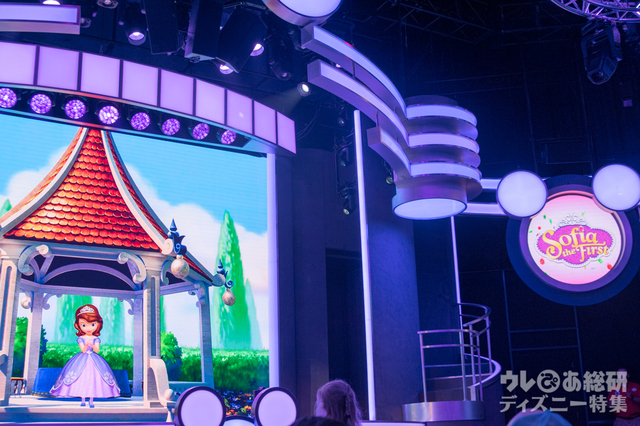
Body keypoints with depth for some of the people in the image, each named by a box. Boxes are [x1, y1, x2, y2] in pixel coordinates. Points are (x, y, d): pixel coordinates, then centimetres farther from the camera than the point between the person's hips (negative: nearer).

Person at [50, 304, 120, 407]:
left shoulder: (96, 339, 2)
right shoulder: (81, 339, -1)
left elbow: (97, 350, -8)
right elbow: (83, 350, -9)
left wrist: (92, 345, -25)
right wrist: (86, 345, -28)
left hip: (94, 361, 1)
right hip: (82, 361, -1)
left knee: (92, 379, -2)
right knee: (81, 378, -3)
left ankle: (91, 401, 7)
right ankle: (83, 400, 10)